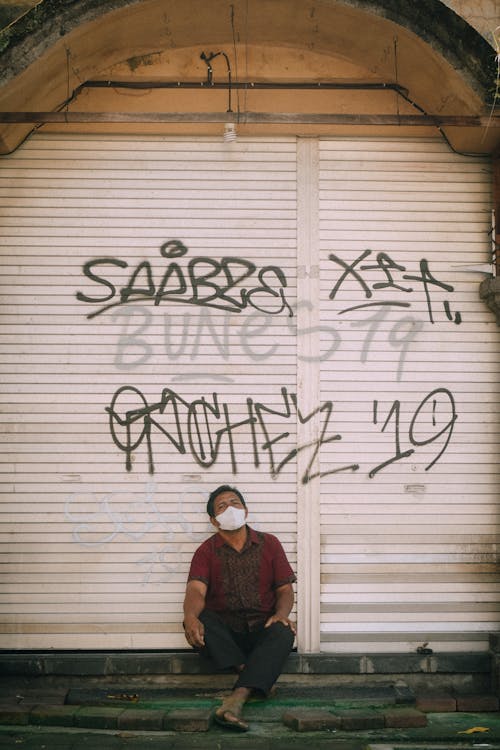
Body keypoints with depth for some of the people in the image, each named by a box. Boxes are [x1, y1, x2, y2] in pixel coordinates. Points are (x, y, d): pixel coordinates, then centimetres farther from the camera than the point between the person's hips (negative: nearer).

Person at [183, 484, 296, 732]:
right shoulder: (206, 551, 7)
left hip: (261, 630, 0)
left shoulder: (269, 544, 11)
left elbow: (285, 589, 8)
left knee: (283, 633, -34)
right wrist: (191, 617, -33)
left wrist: (281, 614, -16)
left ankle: (236, 699, -49)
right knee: (200, 621, -31)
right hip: (223, 633, 0)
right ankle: (251, 674, -34)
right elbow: (196, 590, -10)